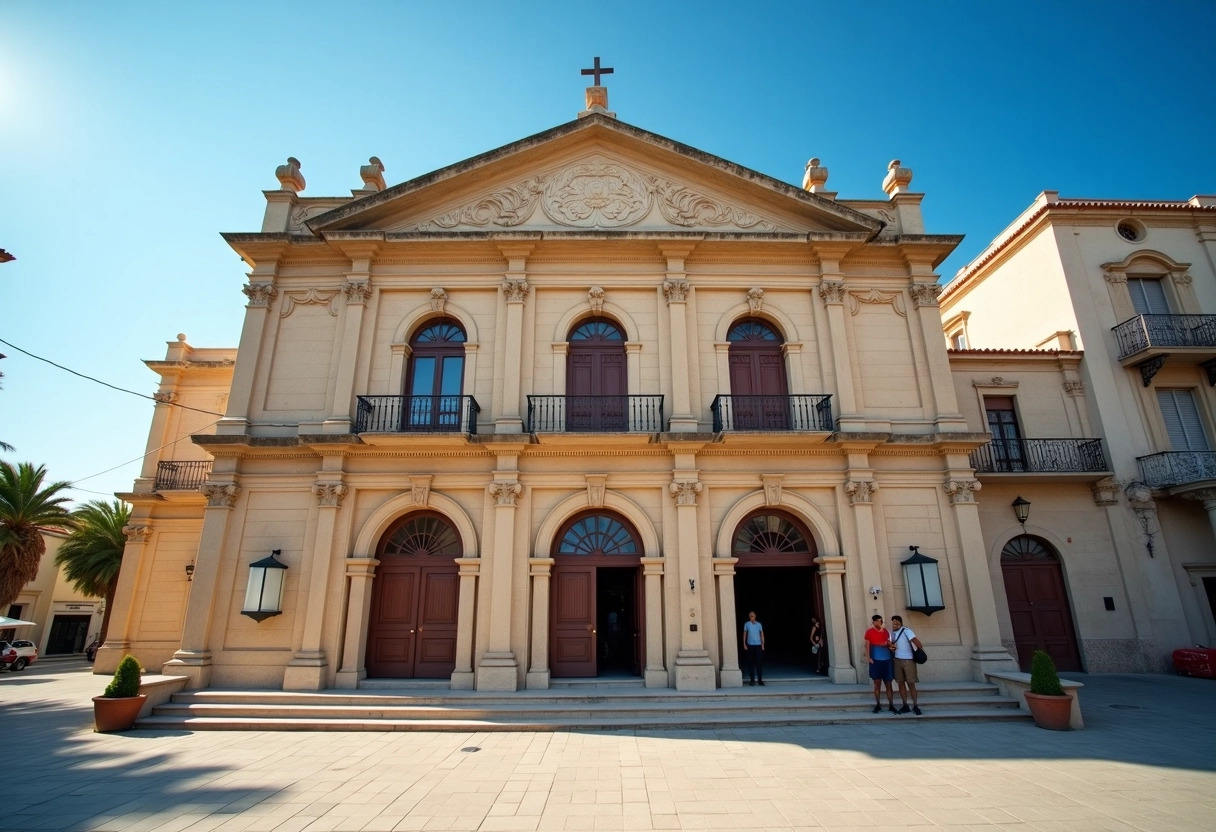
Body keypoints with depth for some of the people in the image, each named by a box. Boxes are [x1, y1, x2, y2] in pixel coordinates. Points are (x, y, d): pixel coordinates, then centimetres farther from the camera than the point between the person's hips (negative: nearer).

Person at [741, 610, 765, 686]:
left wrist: (763, 645, 2)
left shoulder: (759, 624, 5)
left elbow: (762, 635, 8)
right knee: (751, 663, 2)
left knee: (759, 663, -1)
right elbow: (744, 634, 6)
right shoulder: (746, 624, 2)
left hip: (758, 645, 0)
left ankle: (760, 680, 6)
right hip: (750, 645, 0)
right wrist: (744, 644, 0)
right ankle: (752, 680, 9)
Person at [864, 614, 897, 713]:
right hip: (875, 660, -2)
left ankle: (891, 705, 11)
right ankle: (878, 705, 12)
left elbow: (889, 643, 16)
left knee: (888, 684, 5)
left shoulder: (885, 631, 8)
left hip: (887, 660, 2)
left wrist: (889, 645, -7)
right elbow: (867, 645, -5)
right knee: (877, 683, 4)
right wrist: (868, 657, -14)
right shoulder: (869, 632, -2)